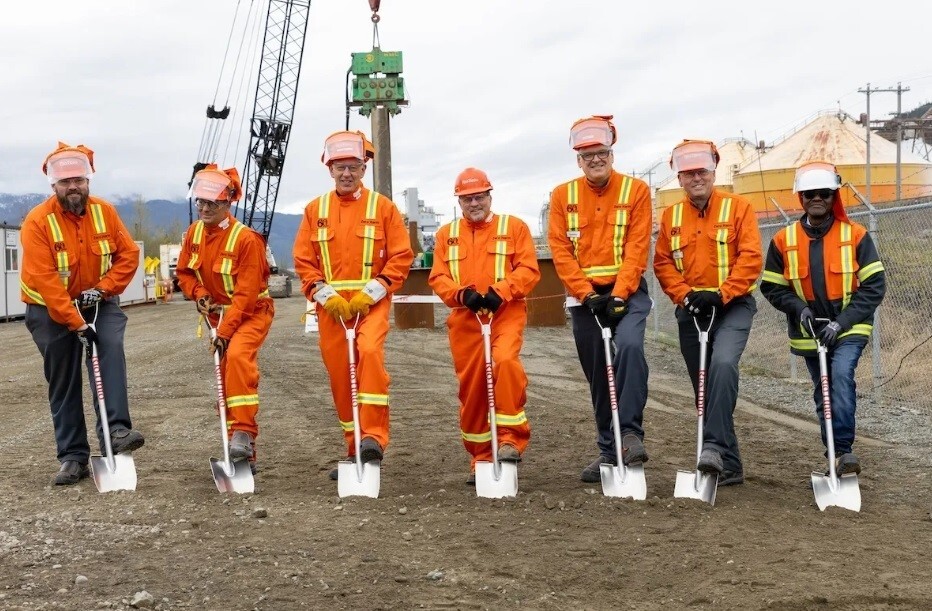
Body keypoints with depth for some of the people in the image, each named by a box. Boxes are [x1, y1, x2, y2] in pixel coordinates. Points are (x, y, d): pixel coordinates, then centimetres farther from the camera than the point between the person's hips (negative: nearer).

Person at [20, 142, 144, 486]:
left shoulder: (104, 212, -8)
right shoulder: (38, 221, -20)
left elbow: (128, 254, -4)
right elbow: (45, 281, -24)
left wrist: (102, 289, -18)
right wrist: (75, 324, -28)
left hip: (98, 303, 2)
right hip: (52, 309, -2)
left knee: (111, 348, -26)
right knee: (63, 385, 3)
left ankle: (116, 431, -33)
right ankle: (73, 458, 11)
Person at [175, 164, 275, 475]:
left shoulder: (246, 239, -22)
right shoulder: (194, 233, -2)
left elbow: (246, 293, -24)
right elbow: (184, 271, 11)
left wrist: (225, 331, -27)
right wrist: (198, 293, -9)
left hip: (252, 312, -7)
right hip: (219, 313, 7)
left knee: (238, 356, -33)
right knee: (225, 374, 7)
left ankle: (243, 434, -32)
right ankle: (244, 456, 16)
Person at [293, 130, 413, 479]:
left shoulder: (382, 207, 2)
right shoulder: (315, 210, 9)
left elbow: (401, 258, -2)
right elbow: (303, 261, 6)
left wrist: (369, 294, -12)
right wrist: (327, 296, -8)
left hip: (371, 302, -3)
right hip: (330, 306, 3)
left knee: (371, 353, -27)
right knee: (339, 376, 5)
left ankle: (374, 437, -25)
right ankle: (355, 450, 16)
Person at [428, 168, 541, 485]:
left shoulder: (514, 227, 7)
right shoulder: (447, 233, 15)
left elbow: (529, 270, -3)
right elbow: (438, 277, 7)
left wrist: (500, 291, -18)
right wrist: (462, 294, -13)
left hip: (506, 313, -3)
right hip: (464, 319, 3)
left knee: (505, 361, -28)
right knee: (471, 387, 4)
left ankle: (511, 438, -18)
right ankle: (480, 457, 16)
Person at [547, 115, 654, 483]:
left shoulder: (635, 190, -1)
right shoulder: (563, 196, 5)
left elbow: (637, 248, -8)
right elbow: (560, 251, -1)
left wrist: (619, 295, -17)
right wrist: (587, 294, -12)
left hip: (626, 292, -3)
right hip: (584, 297, 3)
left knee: (629, 345, -30)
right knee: (597, 376, 7)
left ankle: (631, 433, -25)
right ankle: (609, 450, 18)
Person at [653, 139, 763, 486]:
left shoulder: (738, 207, -2)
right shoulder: (670, 216, 9)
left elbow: (750, 258, -9)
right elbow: (662, 264, 6)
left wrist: (721, 294, -18)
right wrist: (686, 295, -10)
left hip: (733, 307, -4)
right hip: (690, 313, 4)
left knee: (723, 363, -31)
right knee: (705, 389, 6)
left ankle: (714, 445, -31)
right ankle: (729, 466, 15)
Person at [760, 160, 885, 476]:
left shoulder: (856, 235, -7)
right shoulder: (784, 240, -3)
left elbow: (874, 286, -7)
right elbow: (771, 287, 4)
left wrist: (842, 321, -17)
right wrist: (798, 307, -14)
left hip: (849, 329, -3)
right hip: (809, 332, 3)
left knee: (841, 374, -26)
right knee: (823, 394, 9)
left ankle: (843, 450, -24)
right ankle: (837, 459, 22)